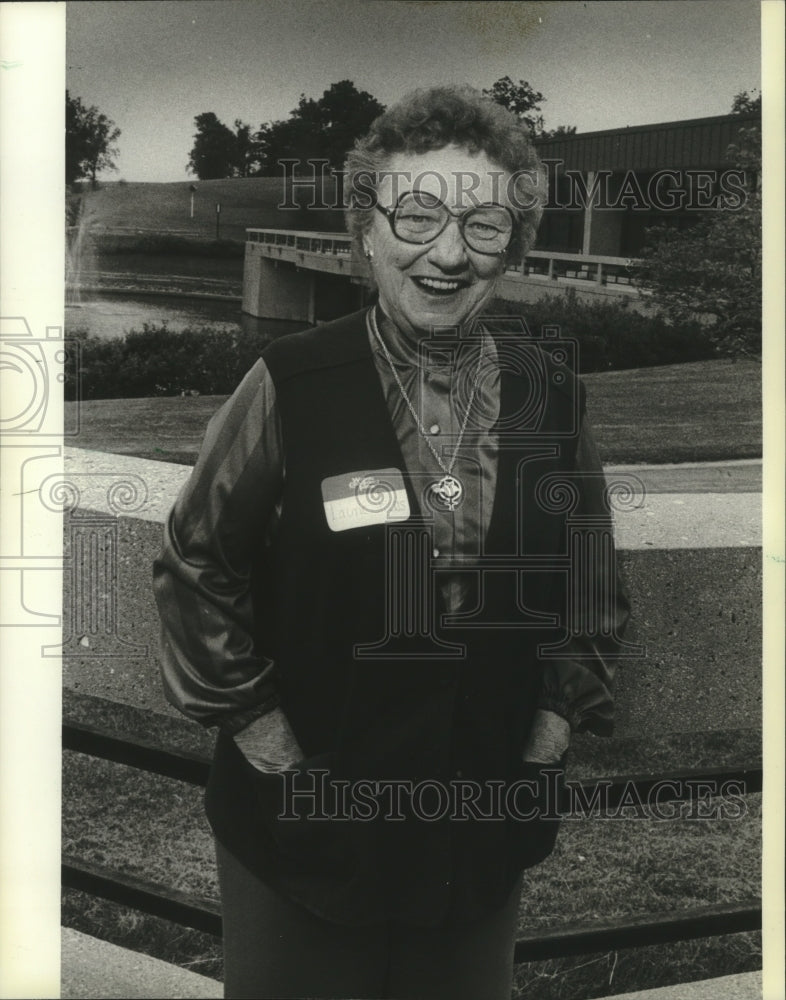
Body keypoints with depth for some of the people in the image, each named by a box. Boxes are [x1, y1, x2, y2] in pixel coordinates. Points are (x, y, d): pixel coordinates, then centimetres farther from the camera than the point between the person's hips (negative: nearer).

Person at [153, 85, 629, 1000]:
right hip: (306, 817, -2)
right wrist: (260, 728, -6)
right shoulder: (291, 384, -14)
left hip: (489, 821, 3)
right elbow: (196, 563, -4)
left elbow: (592, 582, 9)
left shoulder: (549, 390, -4)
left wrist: (555, 720, 3)